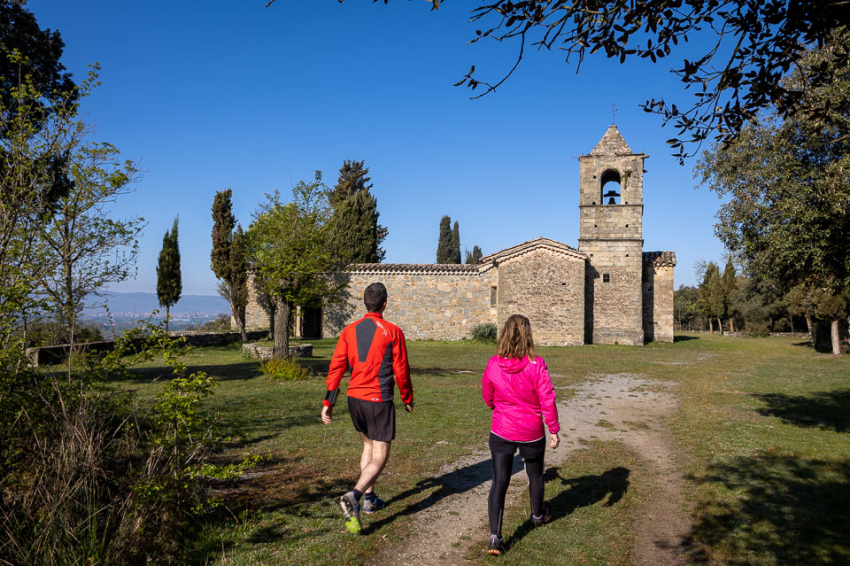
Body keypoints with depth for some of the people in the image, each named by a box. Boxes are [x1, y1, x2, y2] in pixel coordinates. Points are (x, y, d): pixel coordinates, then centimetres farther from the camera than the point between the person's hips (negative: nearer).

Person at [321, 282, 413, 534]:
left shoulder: (349, 331, 4)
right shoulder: (393, 332, -8)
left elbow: (336, 367, 0)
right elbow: (401, 371, -5)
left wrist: (328, 402, 3)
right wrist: (408, 399, 10)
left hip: (355, 398, 5)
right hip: (379, 400, -5)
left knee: (368, 445, 25)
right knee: (380, 456, 3)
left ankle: (369, 498, 30)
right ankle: (354, 495, -18)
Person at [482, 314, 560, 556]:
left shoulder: (493, 365, -10)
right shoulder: (536, 365, -19)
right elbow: (547, 399, -16)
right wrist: (554, 430, -4)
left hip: (501, 432, 1)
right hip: (532, 433, -1)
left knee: (499, 481, 5)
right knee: (535, 474, 24)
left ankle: (494, 536, -3)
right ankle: (537, 515, 48)